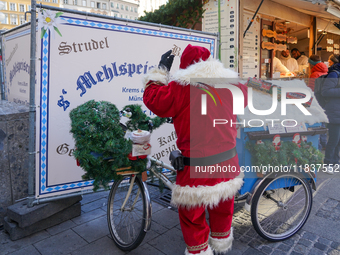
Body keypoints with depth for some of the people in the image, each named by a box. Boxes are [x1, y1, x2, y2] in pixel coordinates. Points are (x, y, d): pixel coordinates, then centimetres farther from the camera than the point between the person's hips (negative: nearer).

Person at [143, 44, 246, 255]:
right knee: (223, 207, 28)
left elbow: (153, 100, -11)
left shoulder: (183, 87, -15)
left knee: (192, 215, 14)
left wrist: (161, 70, 0)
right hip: (228, 163, 7)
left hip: (197, 167, -6)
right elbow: (244, 97, 21)